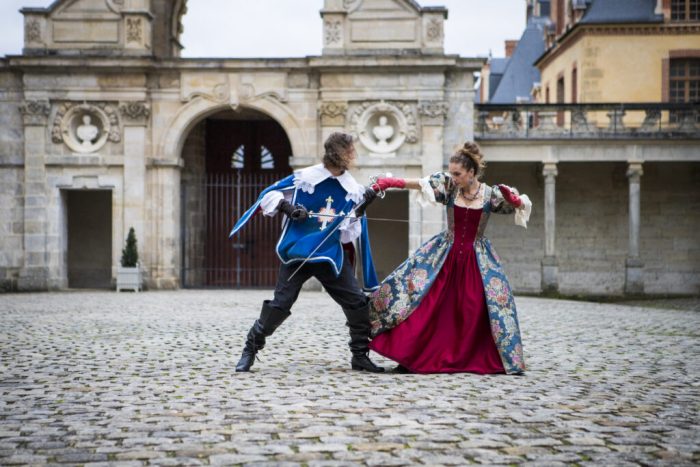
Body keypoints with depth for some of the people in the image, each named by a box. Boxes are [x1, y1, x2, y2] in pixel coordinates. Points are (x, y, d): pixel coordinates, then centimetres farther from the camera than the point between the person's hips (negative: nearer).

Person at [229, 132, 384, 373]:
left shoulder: (353, 189, 3)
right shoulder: (304, 178, -6)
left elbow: (349, 234, 4)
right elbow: (268, 195, 0)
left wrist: (361, 209, -10)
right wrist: (286, 207, -17)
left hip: (331, 255, 3)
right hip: (297, 251, -3)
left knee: (358, 303, -3)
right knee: (280, 304, -5)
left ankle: (360, 356, 11)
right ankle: (250, 350, 10)